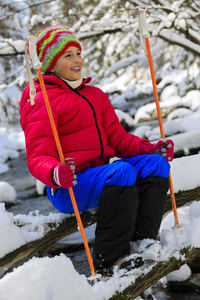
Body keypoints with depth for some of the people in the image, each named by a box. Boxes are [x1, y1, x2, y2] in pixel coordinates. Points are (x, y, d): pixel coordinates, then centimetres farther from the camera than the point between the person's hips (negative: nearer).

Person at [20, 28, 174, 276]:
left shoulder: (95, 95, 20)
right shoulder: (40, 102, -4)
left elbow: (117, 137, 17)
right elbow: (37, 157, -12)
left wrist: (150, 149, -1)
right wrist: (55, 174, -36)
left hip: (102, 177, 7)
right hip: (67, 190, -7)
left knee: (155, 163, -14)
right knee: (121, 170, -32)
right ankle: (108, 260, -30)